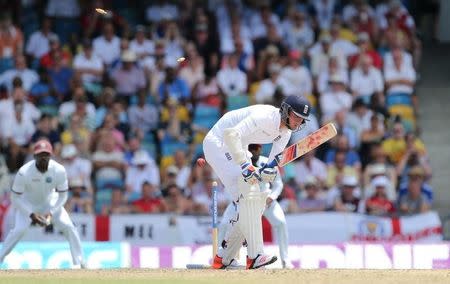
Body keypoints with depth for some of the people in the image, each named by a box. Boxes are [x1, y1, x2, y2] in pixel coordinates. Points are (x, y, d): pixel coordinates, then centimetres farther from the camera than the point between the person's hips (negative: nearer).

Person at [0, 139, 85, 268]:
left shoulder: (59, 170, -25)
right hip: (27, 204, -2)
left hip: (50, 203, 2)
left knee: (68, 227, -10)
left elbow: (63, 196, -11)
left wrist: (51, 212, -23)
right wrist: (31, 214, -30)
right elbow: (15, 197, -21)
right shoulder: (24, 172, -31)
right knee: (19, 229, -25)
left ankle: (79, 263, 2)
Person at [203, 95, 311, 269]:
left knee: (257, 202, 6)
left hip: (237, 149, 10)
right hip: (218, 143, -10)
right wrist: (245, 165, -43)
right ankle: (254, 256, -25)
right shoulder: (266, 116, -29)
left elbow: (273, 164, 1)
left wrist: (262, 173, -24)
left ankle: (223, 258, 11)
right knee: (248, 194, -22)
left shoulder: (285, 133, 0)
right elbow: (231, 134, -39)